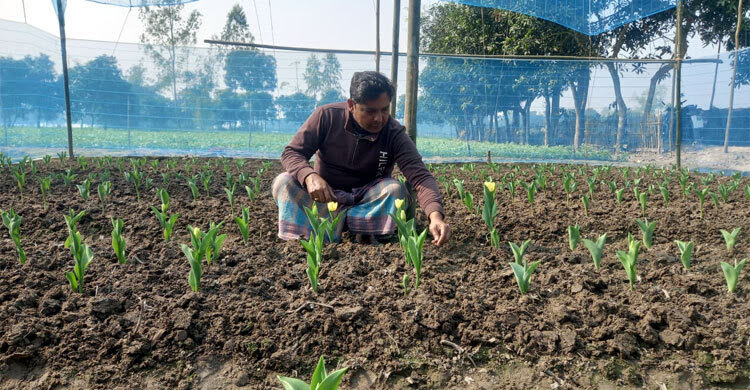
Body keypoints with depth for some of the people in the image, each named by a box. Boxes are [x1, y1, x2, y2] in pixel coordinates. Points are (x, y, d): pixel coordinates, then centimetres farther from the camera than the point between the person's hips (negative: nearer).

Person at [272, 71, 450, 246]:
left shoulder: (395, 135, -16)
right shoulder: (327, 116, -14)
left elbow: (420, 177, -27)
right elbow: (291, 153, -13)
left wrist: (435, 215, -47)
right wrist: (310, 176, -37)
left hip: (366, 199, 0)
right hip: (325, 195, 1)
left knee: (395, 189, -30)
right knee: (283, 182, -26)